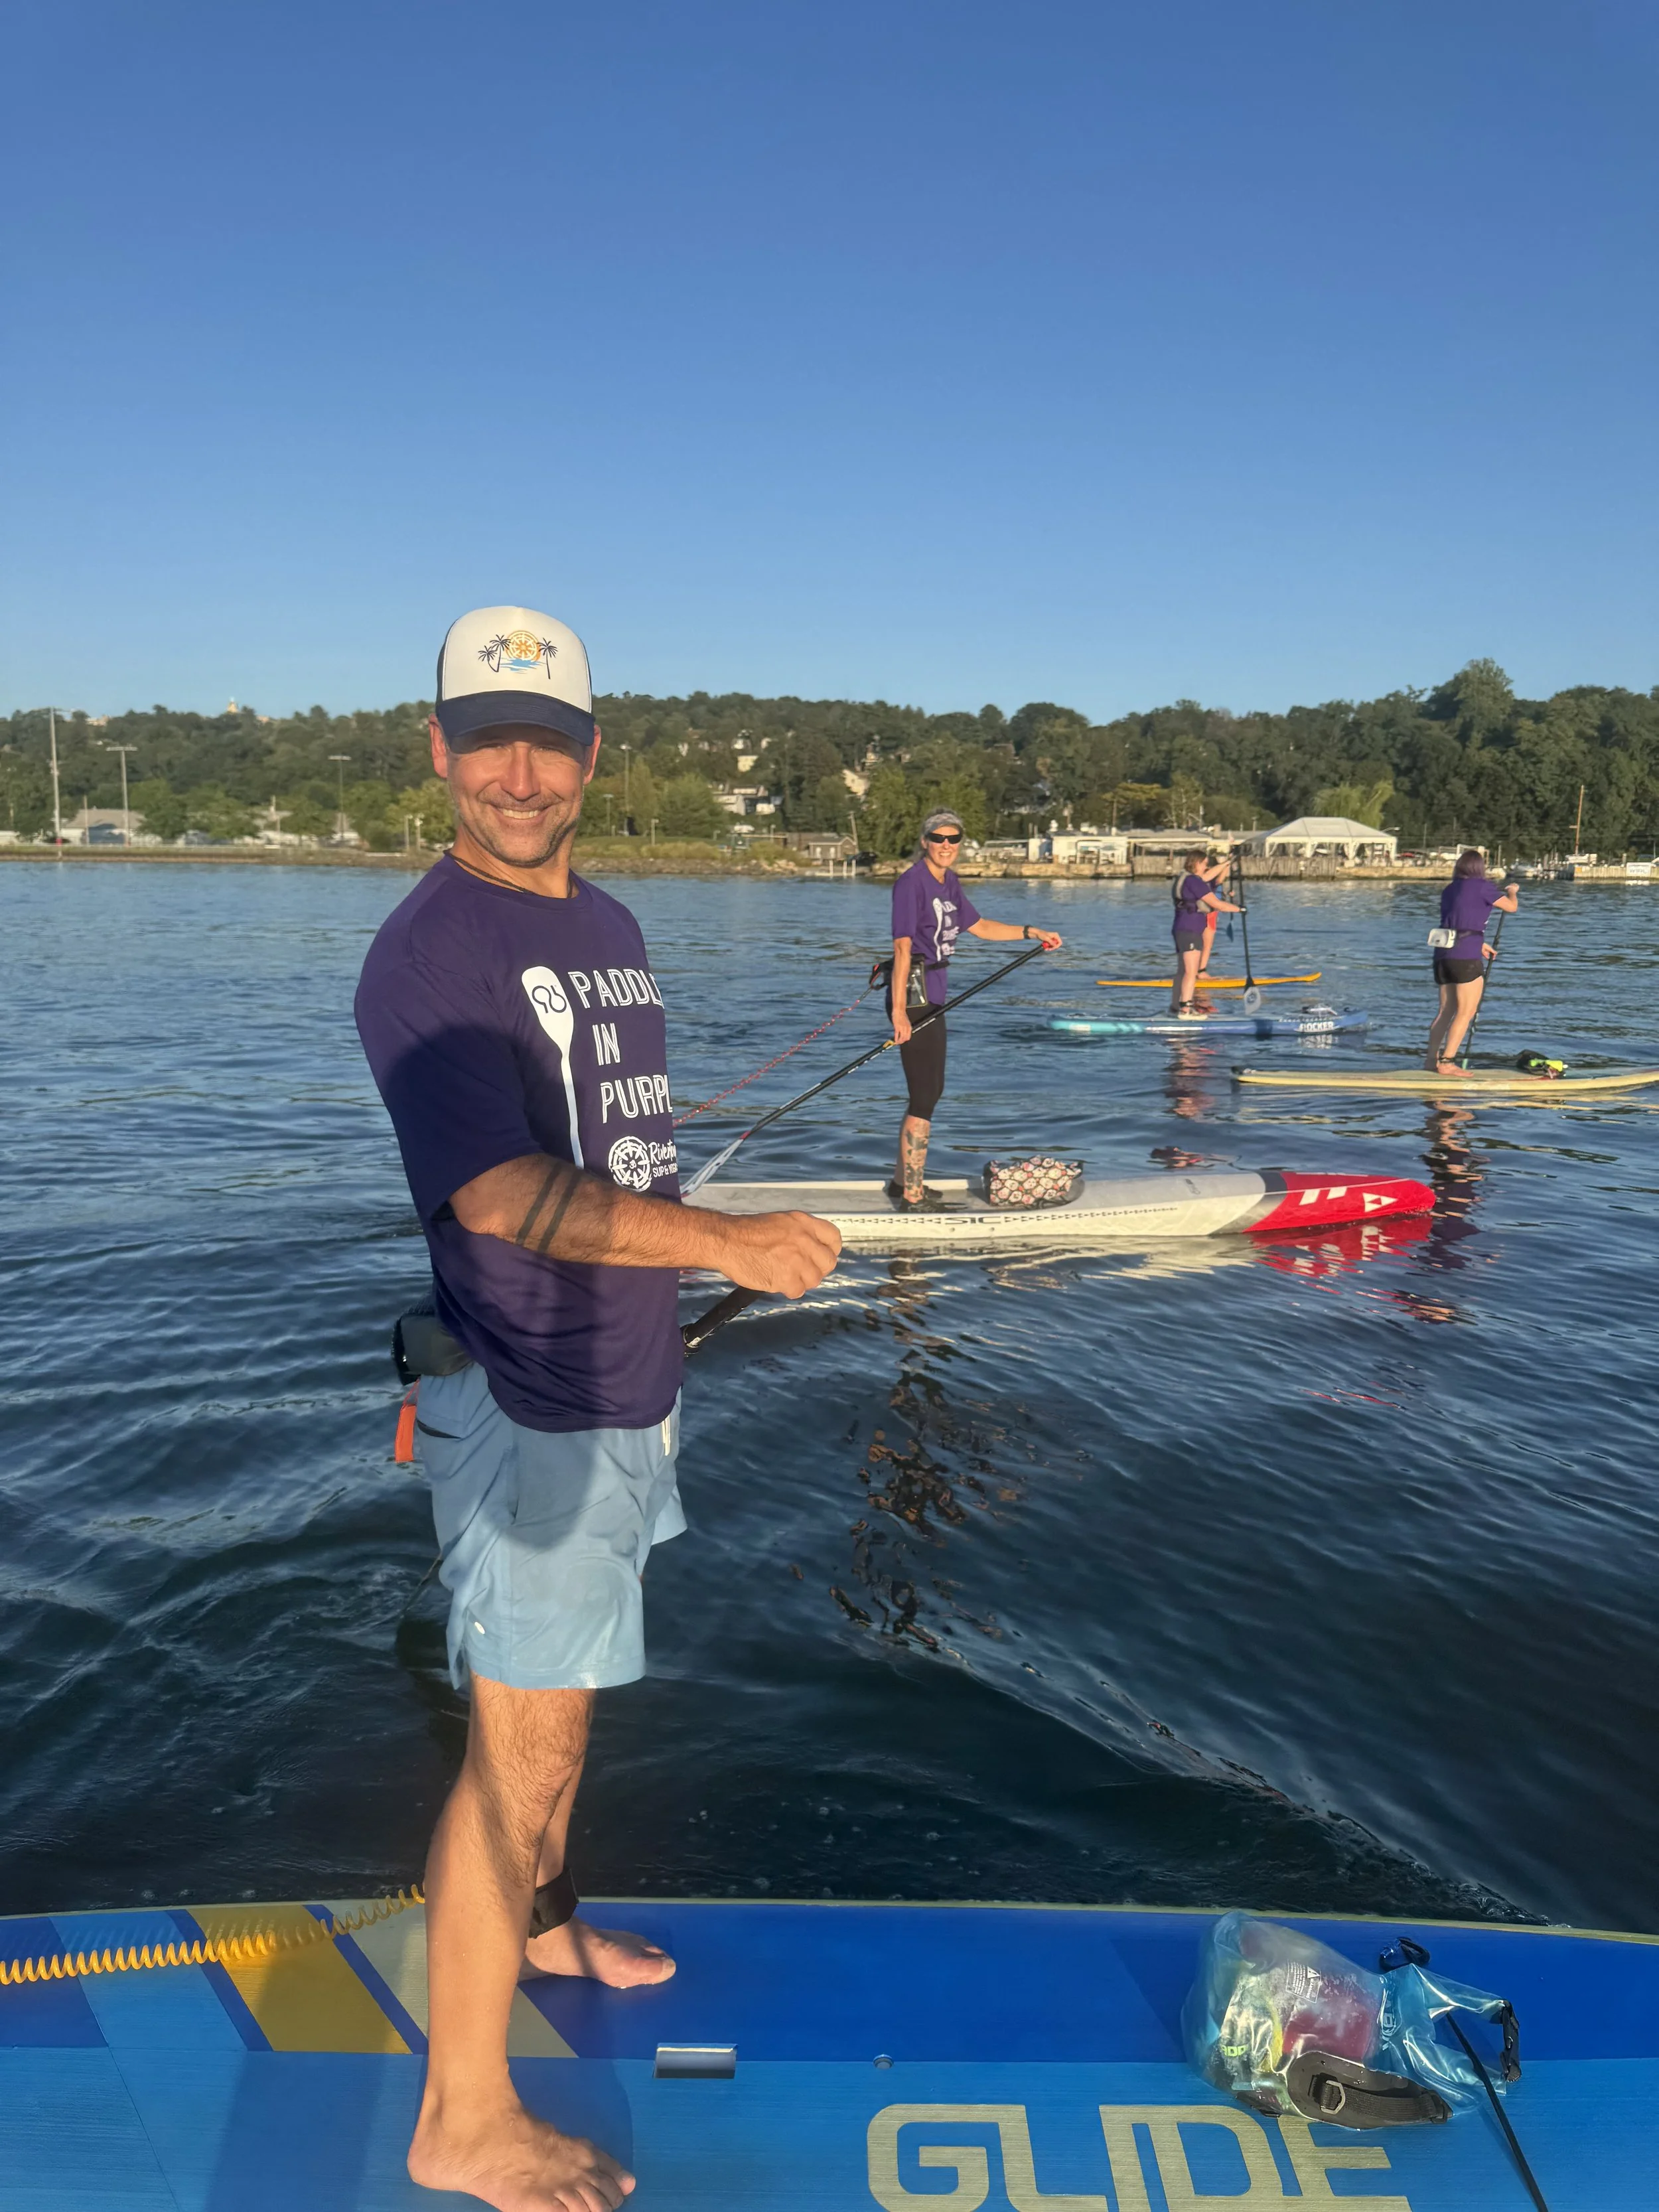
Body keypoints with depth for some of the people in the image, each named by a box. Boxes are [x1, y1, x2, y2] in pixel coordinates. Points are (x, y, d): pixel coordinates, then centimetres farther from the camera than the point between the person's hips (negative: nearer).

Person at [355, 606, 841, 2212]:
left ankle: (536, 1923, 46)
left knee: (564, 1683, 24)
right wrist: (730, 1242, -34)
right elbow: (505, 1195, -28)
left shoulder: (608, 928, 10)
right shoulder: (428, 952, -18)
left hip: (619, 1390, 9)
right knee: (524, 1745, -1)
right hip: (524, 1412, -8)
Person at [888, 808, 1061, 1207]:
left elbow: (979, 927, 25)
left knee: (930, 1091, 17)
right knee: (924, 1097, -5)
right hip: (914, 994, -9)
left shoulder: (949, 882, 12)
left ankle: (903, 1182, 30)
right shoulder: (912, 882, -14)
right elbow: (903, 948, -20)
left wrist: (1033, 932, 21)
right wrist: (899, 1011, -25)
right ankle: (912, 1196, 3)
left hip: (933, 995, 9)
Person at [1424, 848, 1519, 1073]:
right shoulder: (1481, 886, -4)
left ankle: (1432, 1059, 17)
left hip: (1443, 954, 7)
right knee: (1466, 1012, -2)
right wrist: (1511, 891, 28)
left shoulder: (1449, 890, 16)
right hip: (1466, 957, -7)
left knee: (1446, 1011, 15)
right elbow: (1511, 907, 6)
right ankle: (1447, 1062, -6)